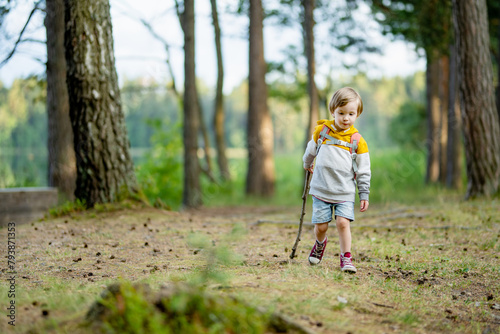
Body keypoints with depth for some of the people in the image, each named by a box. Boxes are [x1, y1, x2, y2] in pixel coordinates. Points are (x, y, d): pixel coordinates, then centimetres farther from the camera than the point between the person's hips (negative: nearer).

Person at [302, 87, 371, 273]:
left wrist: (364, 195, 2)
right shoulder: (321, 130, 0)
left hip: (345, 192, -1)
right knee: (321, 225, 3)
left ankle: (346, 258, -2)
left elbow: (363, 171, 3)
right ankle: (320, 244, 35)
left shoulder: (357, 140, -2)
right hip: (321, 189, 1)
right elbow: (311, 150, 22)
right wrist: (307, 164, 36)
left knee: (343, 222, -15)